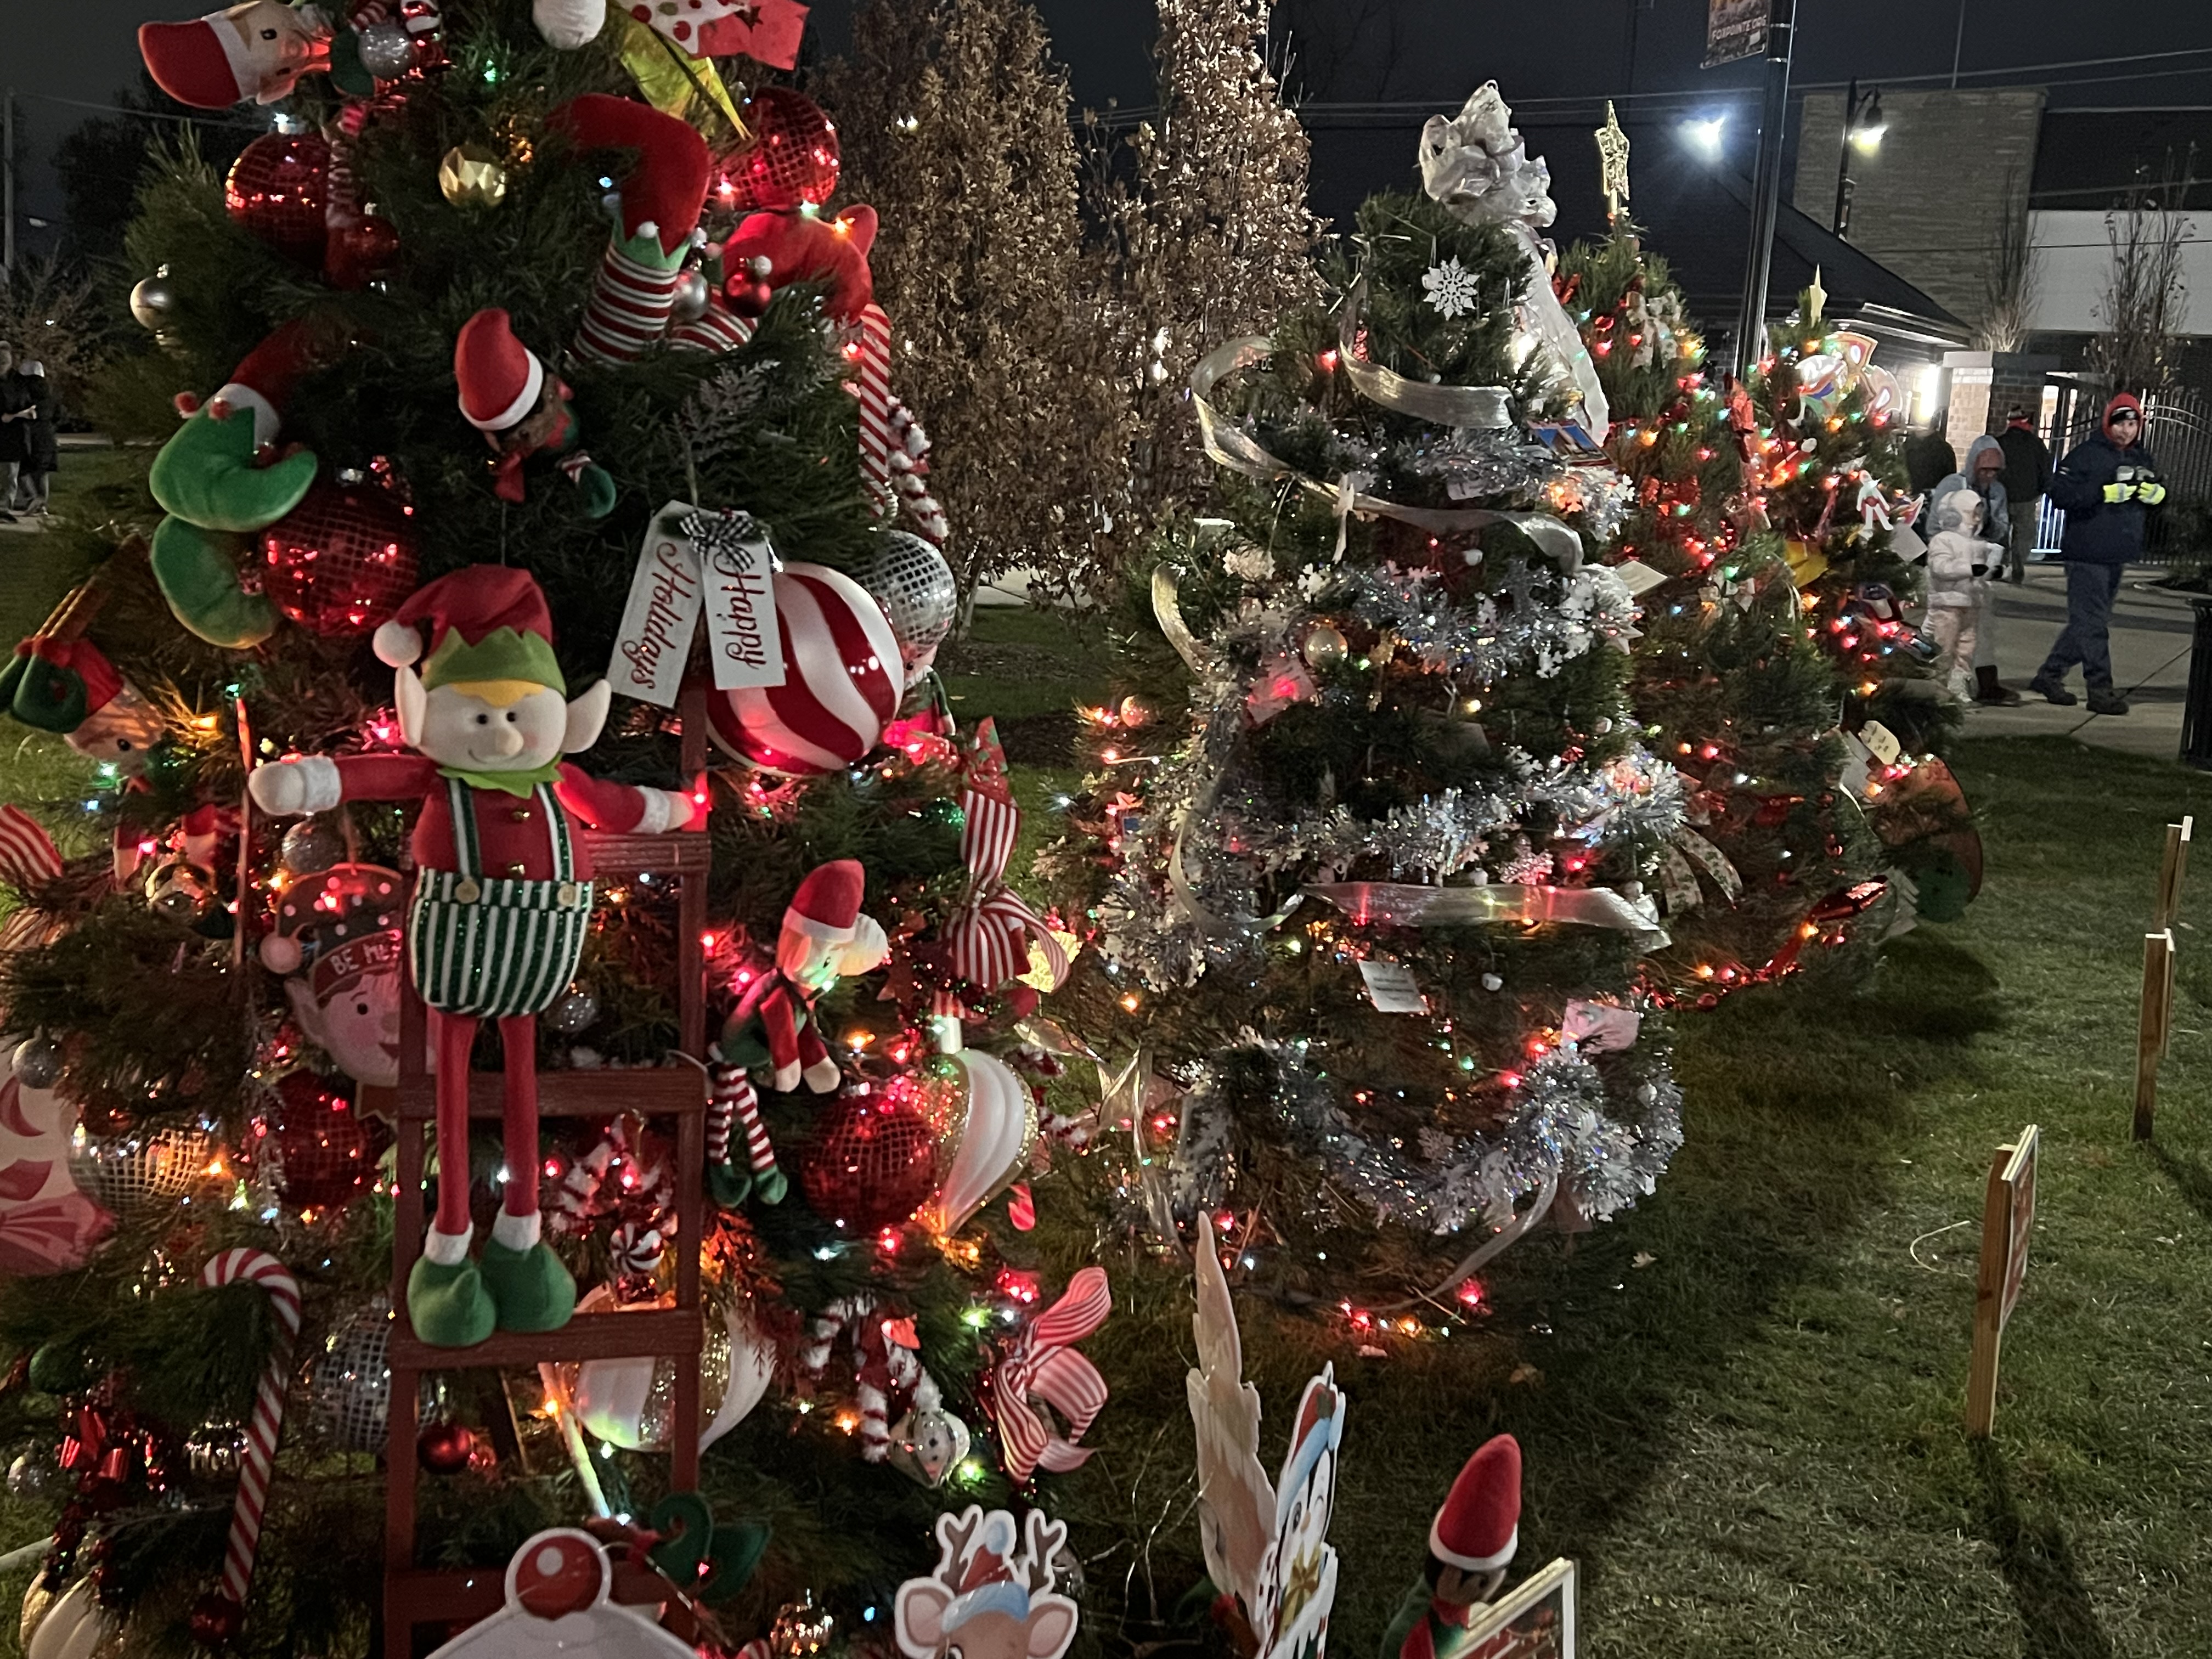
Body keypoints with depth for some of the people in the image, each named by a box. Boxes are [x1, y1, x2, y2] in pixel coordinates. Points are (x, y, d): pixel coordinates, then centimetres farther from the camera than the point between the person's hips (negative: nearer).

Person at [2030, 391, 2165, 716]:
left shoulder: (2142, 459, 14)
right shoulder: (2087, 454, -8)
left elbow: (2157, 497, 22)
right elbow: (2059, 492, -17)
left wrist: (2157, 493, -3)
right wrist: (2105, 493, -23)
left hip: (2118, 555, 8)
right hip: (2087, 553, -8)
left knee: (2087, 622, 12)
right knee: (2092, 624, -6)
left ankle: (2049, 675, 23)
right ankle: (2100, 690, -3)